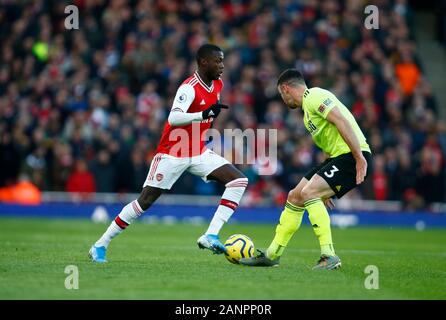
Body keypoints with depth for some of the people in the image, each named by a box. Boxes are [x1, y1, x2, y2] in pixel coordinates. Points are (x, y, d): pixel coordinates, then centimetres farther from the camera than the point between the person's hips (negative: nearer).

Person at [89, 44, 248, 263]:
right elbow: (174, 118, -38)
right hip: (172, 153, -7)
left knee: (239, 181, -9)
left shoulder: (217, 84, 3)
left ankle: (210, 236, -15)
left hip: (199, 152, 7)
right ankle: (100, 246, 8)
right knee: (145, 201, -5)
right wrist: (205, 114, -45)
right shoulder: (189, 87, -22)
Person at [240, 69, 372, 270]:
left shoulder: (314, 96, -9)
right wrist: (324, 190, 27)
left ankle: (329, 256, -23)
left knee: (308, 193, -23)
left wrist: (359, 158, -26)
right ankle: (272, 255, 20)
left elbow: (342, 122, -21)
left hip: (352, 156, -10)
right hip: (338, 157, 10)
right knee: (295, 197, 10)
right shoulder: (307, 108, 23)